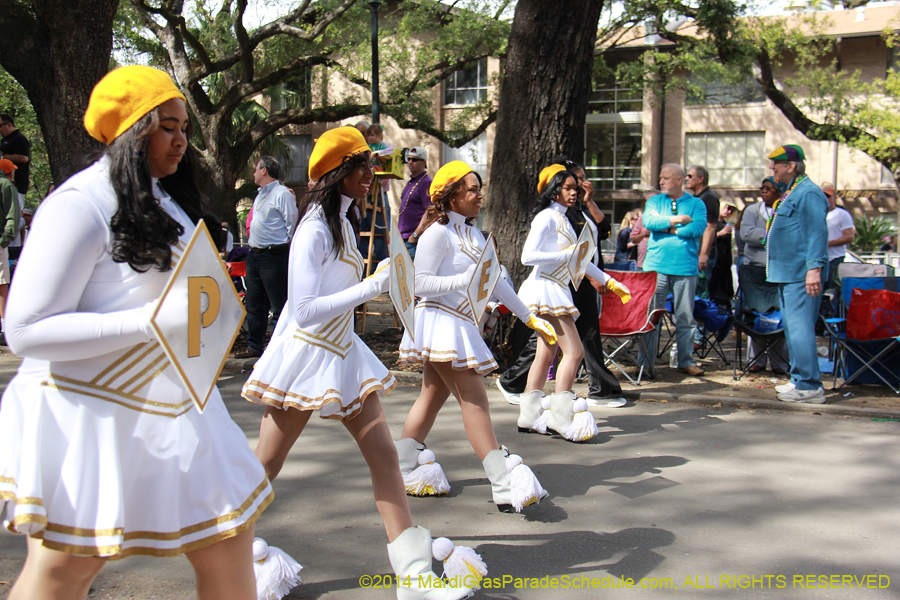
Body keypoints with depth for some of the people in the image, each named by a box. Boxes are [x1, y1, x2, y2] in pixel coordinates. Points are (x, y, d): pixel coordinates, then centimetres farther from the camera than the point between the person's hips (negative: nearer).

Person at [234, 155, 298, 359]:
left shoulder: (282, 194, -10)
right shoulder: (260, 195, 19)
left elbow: (292, 222, -13)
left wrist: (282, 246, -8)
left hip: (274, 256, -10)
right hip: (254, 256, 10)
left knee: (279, 306, -6)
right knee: (254, 304, 14)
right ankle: (254, 346, 24)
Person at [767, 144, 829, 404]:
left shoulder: (808, 193, -12)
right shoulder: (791, 193, 20)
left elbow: (817, 233, -20)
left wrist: (814, 267, -25)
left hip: (800, 275, -11)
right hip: (787, 274, 11)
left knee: (800, 328, -11)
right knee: (792, 328, 14)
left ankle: (809, 387, -8)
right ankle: (799, 380, 21)